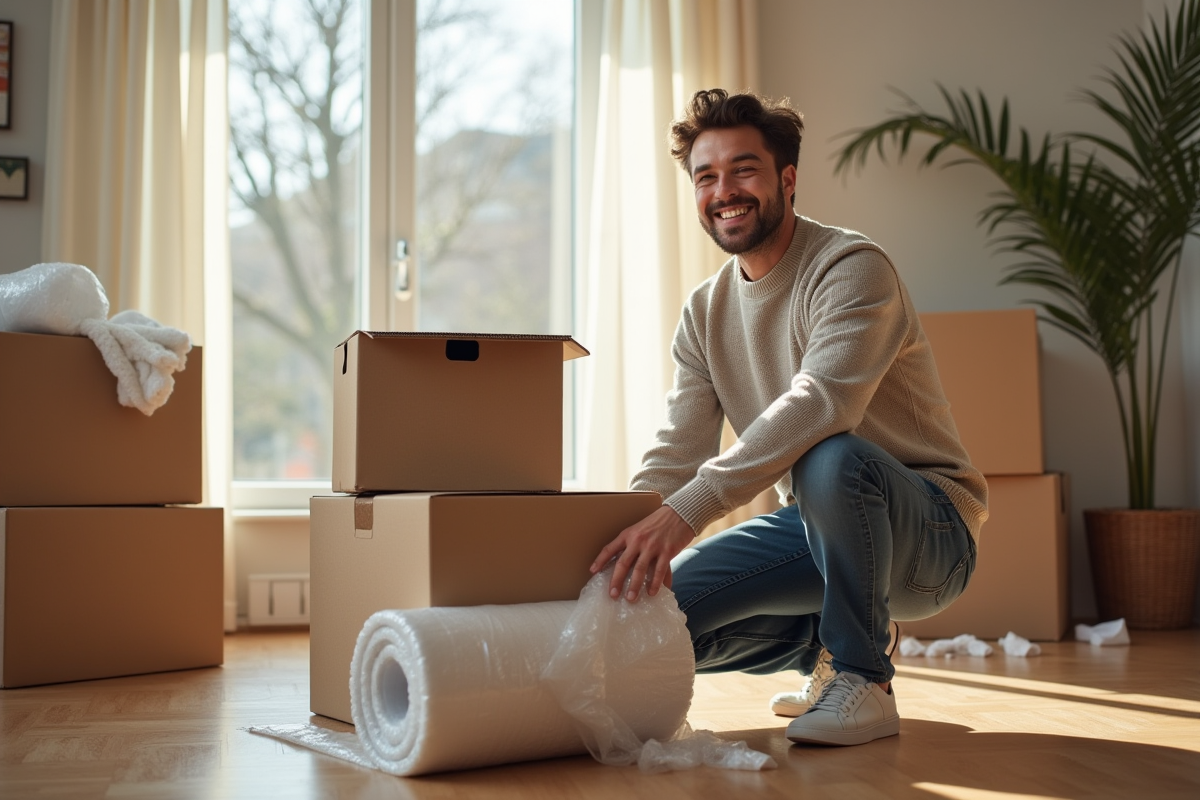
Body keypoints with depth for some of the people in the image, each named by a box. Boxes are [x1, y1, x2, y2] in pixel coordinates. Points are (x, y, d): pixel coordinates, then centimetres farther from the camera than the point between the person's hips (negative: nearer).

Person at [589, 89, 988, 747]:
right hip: (815, 523, 7)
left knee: (830, 458, -39)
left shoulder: (852, 268, -17)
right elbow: (677, 453, -1)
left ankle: (860, 675, -16)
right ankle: (827, 643, 13)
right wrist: (619, 544, -19)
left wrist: (688, 509, -44)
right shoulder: (705, 312, 6)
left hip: (928, 528, -6)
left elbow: (820, 402, -35)